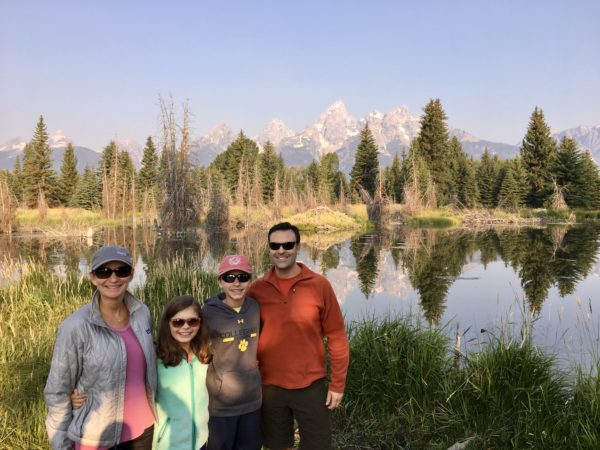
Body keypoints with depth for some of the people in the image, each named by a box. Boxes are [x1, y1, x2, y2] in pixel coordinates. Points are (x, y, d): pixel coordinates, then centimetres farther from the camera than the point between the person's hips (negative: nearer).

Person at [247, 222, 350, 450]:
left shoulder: (319, 285, -8)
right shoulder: (257, 290, -3)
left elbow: (336, 336, -5)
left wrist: (337, 384, -4)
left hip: (311, 386, -1)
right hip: (270, 387, 2)